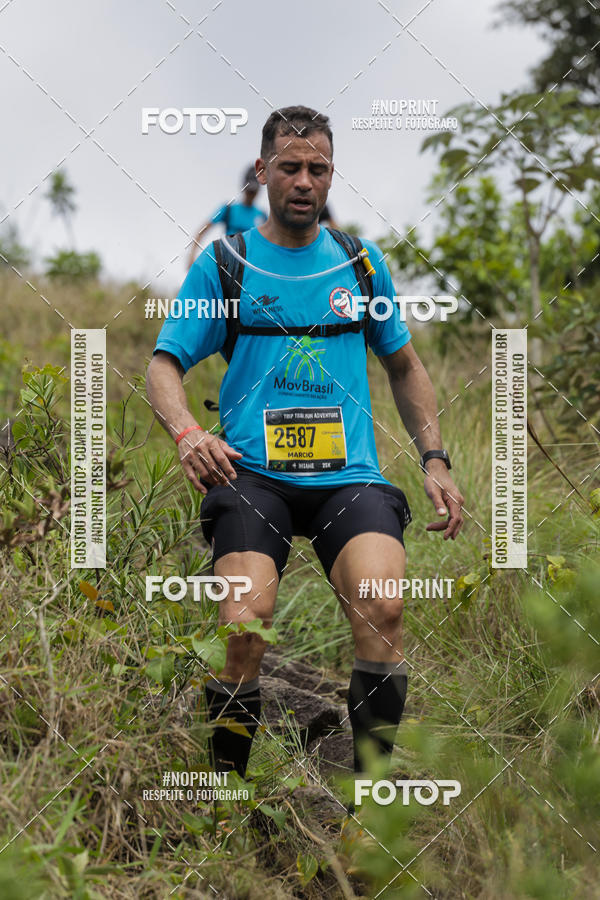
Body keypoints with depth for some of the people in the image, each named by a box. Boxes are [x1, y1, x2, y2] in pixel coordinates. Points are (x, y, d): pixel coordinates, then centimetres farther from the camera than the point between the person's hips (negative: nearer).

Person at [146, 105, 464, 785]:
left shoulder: (361, 262, 17)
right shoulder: (223, 263, 10)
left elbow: (403, 366, 27)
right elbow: (164, 365, 6)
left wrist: (434, 459, 17)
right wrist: (186, 432, -15)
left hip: (349, 475, 2)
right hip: (252, 473, -1)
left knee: (383, 608, -26)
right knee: (246, 628, -25)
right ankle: (225, 784, -2)